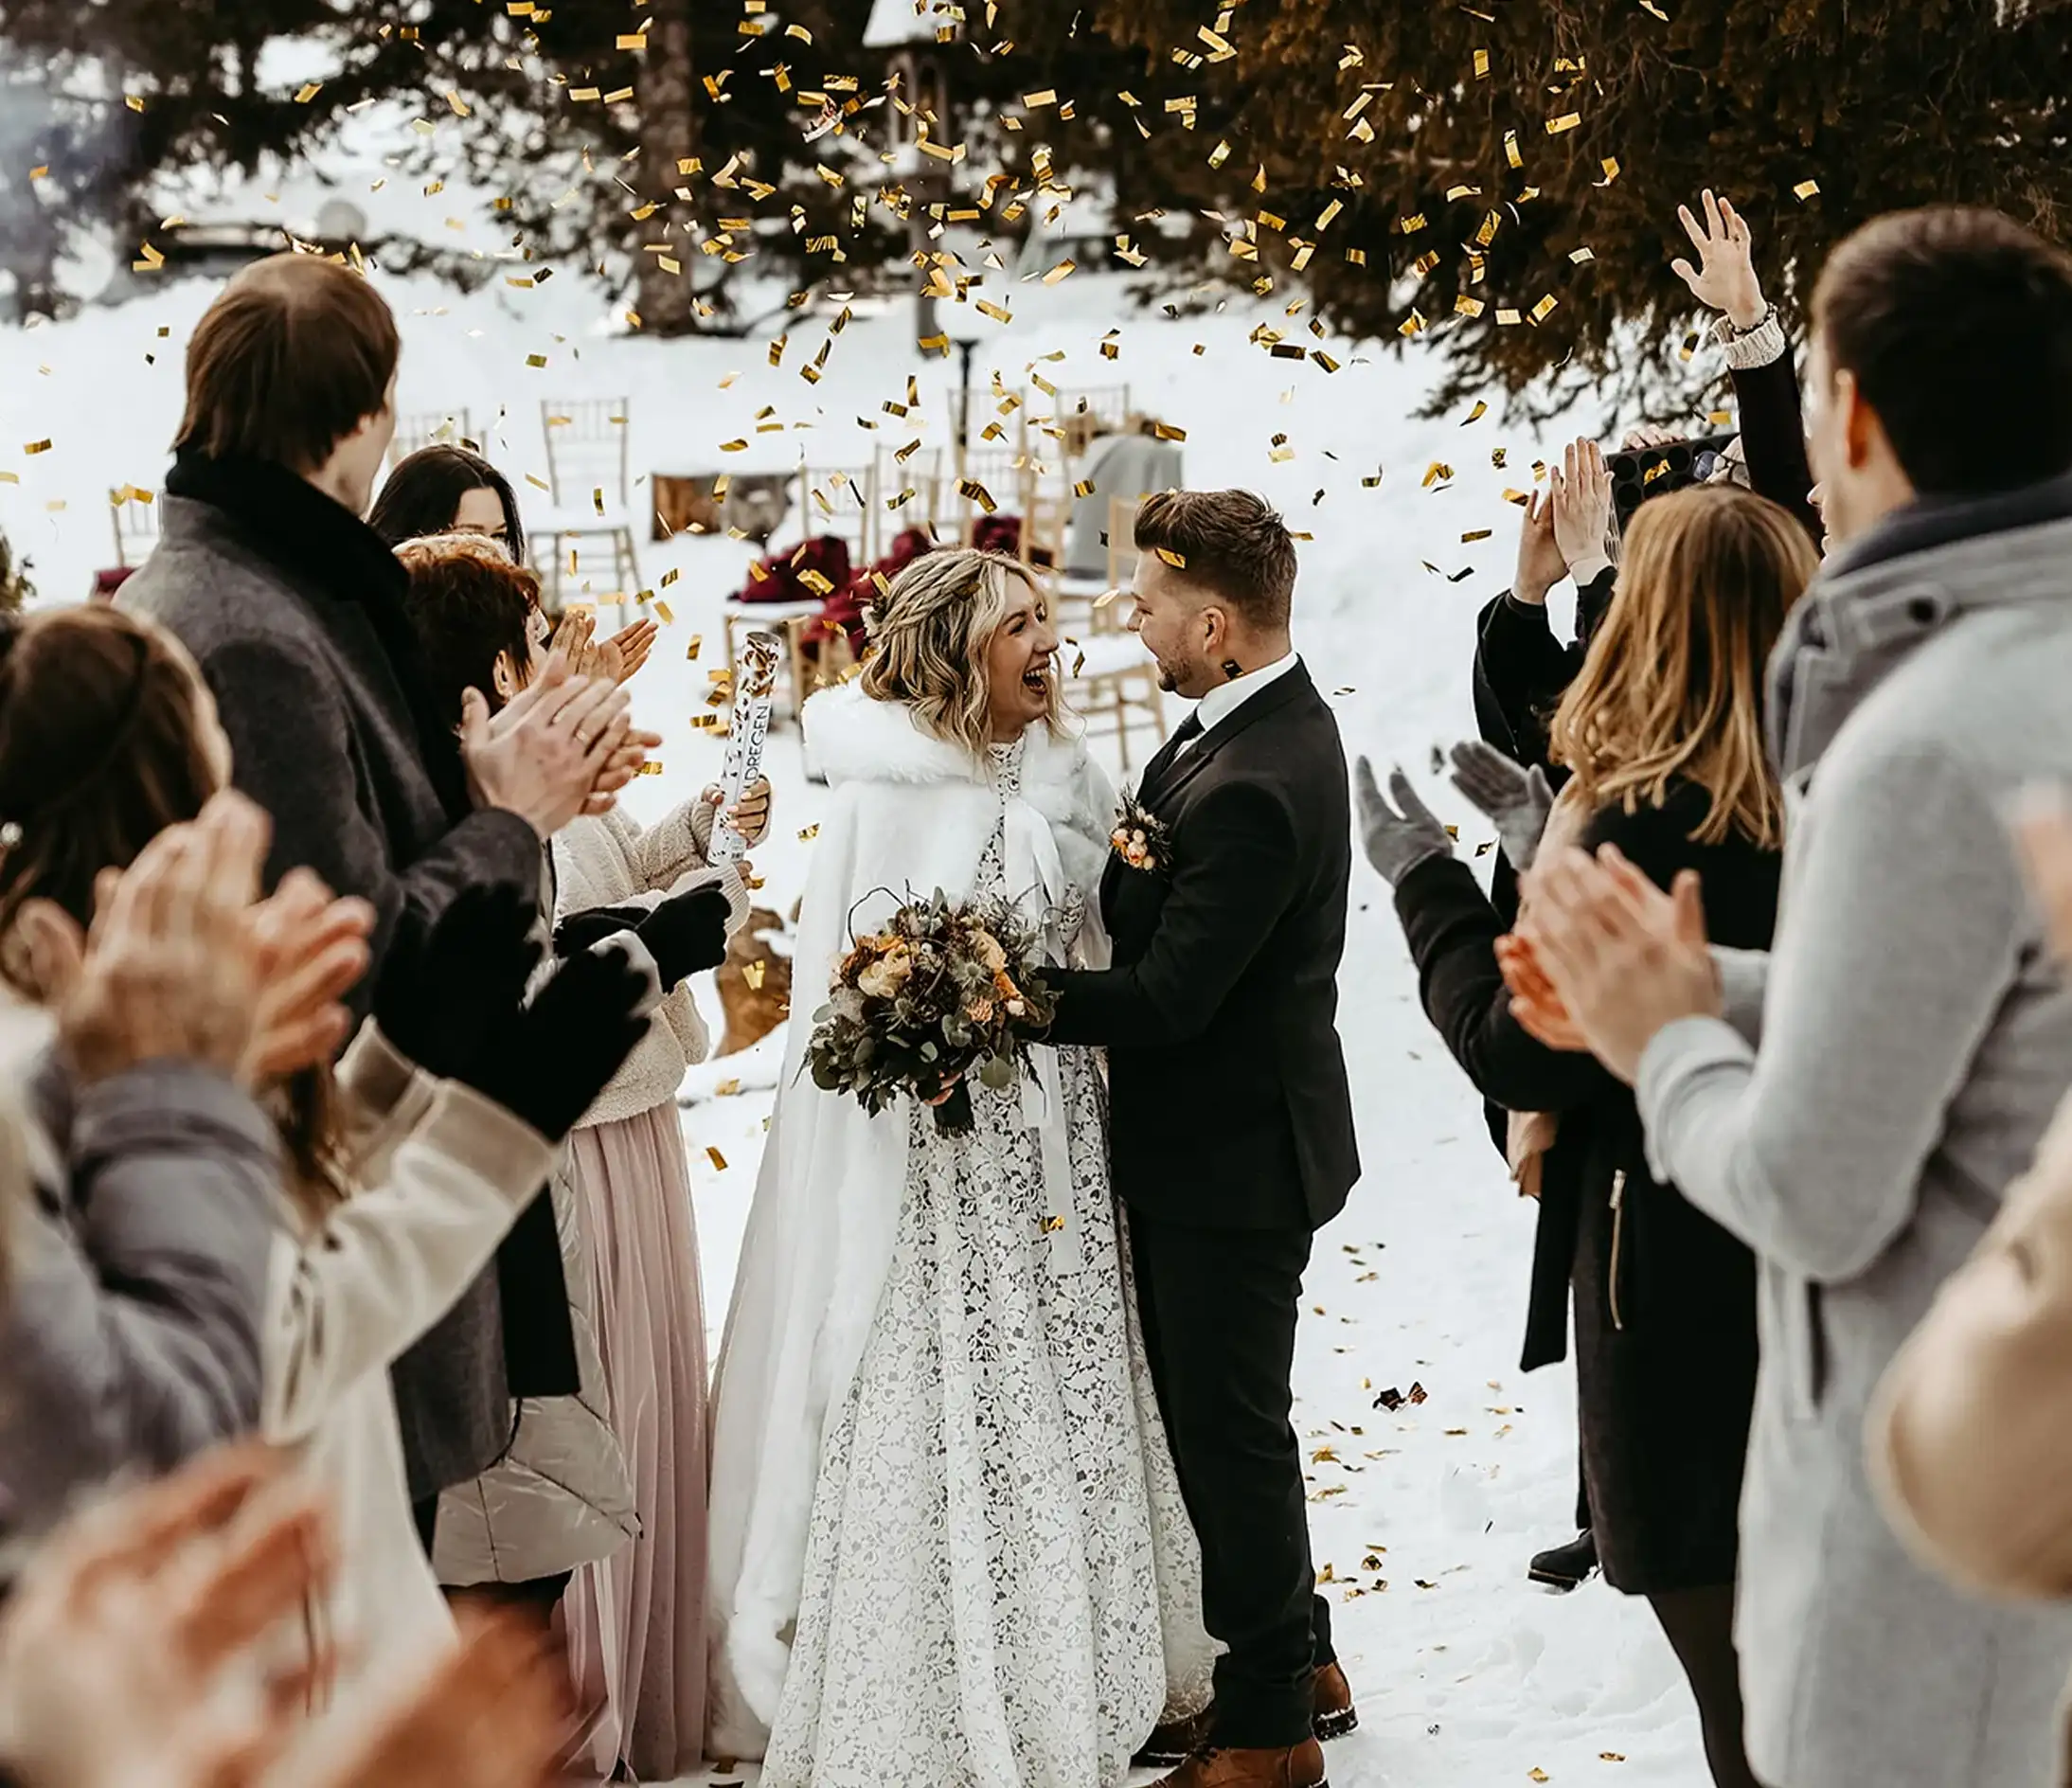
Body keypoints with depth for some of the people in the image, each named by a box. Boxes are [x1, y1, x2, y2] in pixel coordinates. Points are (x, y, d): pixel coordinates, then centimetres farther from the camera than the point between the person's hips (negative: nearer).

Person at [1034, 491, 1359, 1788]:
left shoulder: (1253, 785, -28)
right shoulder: (1272, 716, 4)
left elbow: (1168, 996, -26)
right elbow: (1158, 906, 9)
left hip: (1233, 1159, -10)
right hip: (1227, 1136, 10)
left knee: (1232, 1430, 4)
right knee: (1214, 1413, 20)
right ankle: (1298, 1660, 36)